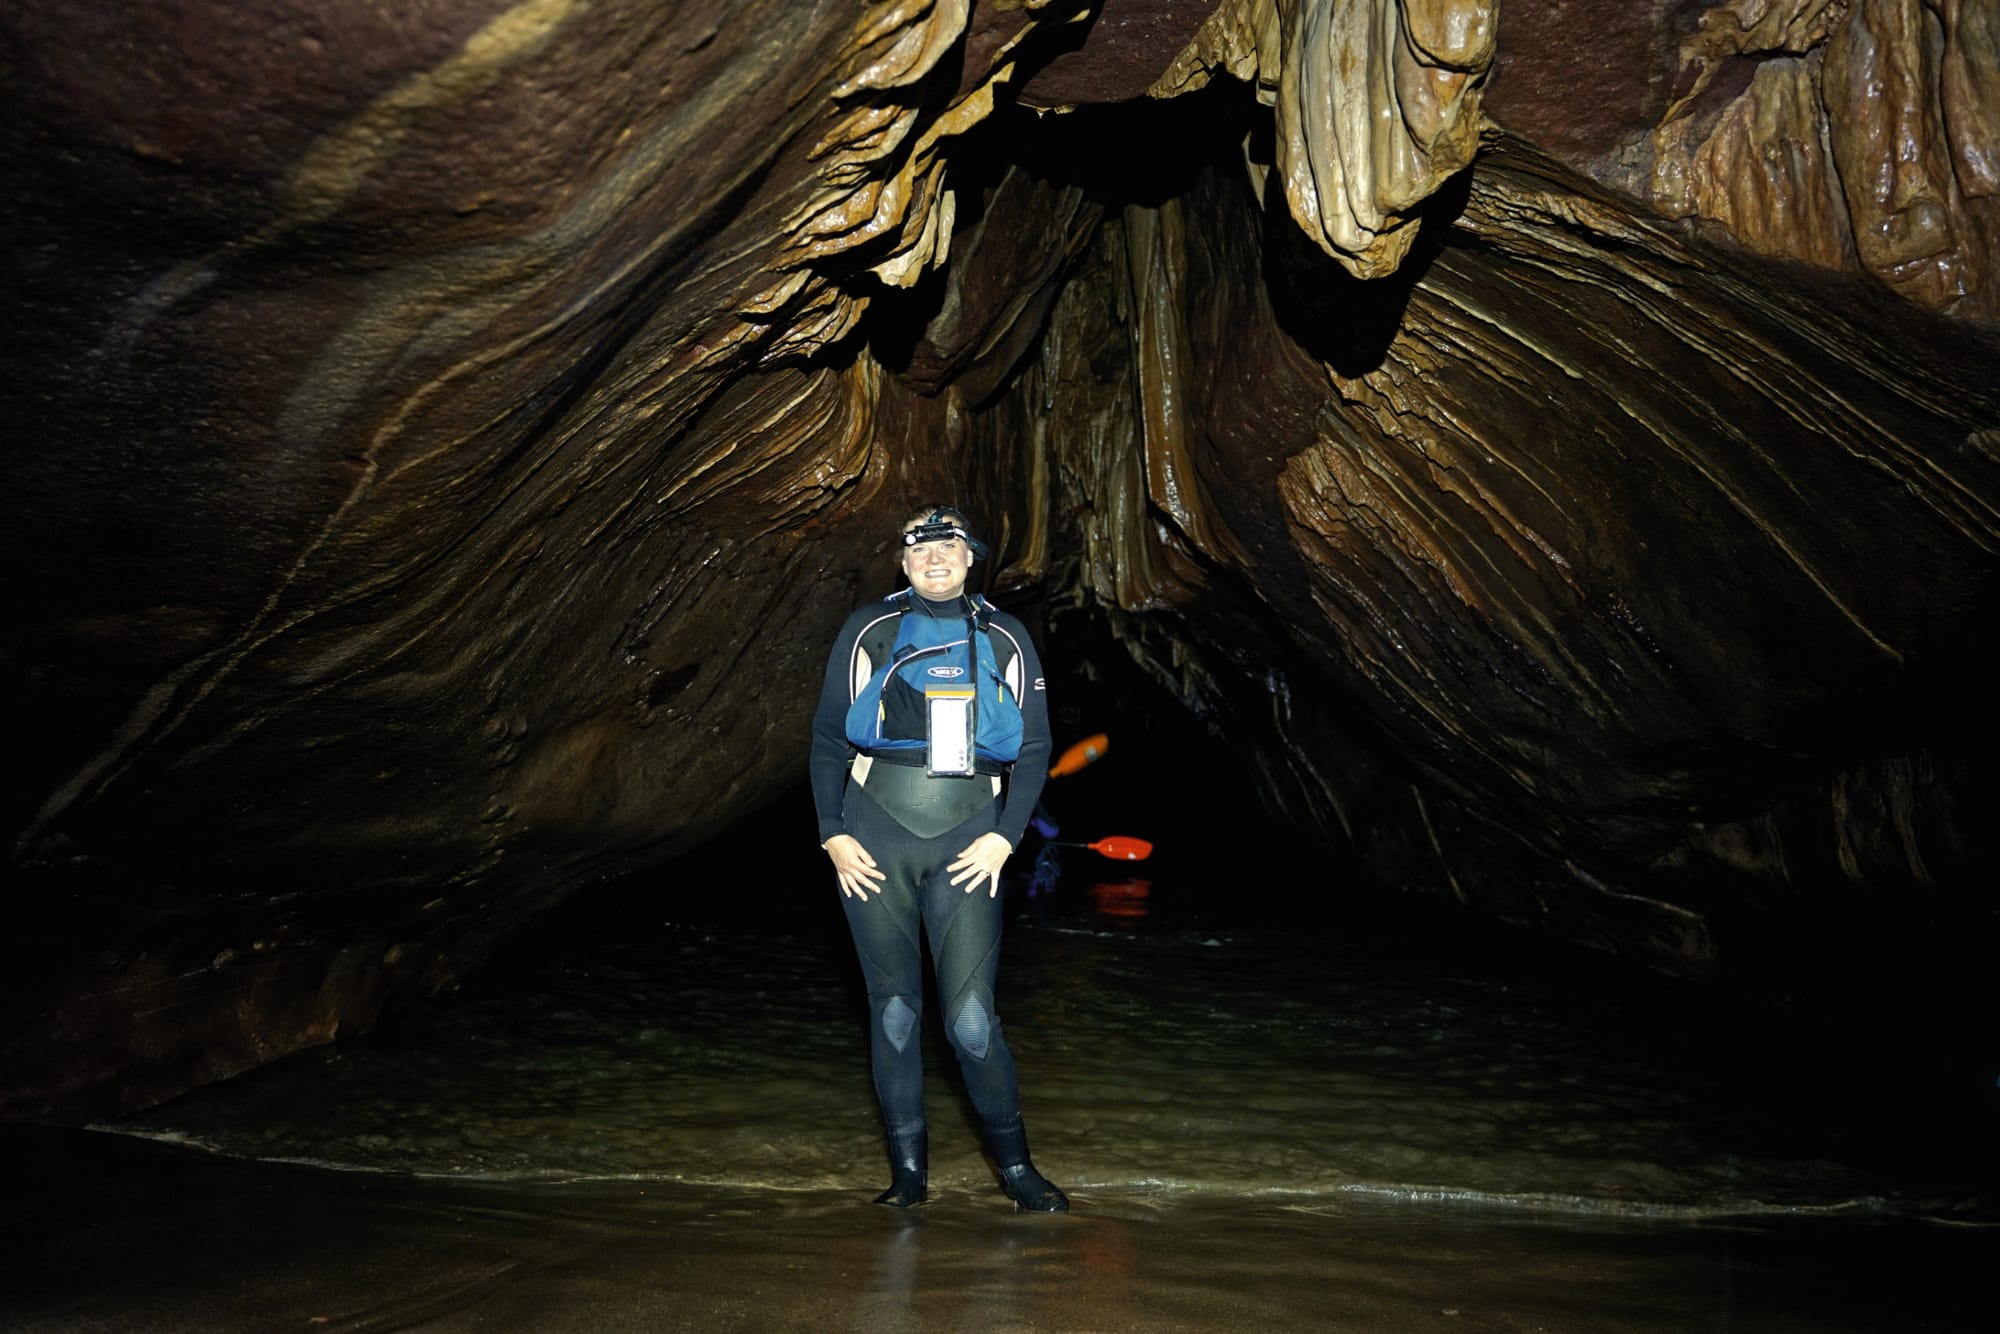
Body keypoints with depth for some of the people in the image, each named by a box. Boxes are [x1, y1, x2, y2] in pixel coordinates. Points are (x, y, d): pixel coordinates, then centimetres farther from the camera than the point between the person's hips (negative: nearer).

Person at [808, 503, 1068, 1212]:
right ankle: (908, 1168, 18)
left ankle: (1014, 1165, 13)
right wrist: (834, 835, -1)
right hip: (876, 839, 1)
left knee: (971, 1015, -6)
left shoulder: (1004, 639, 8)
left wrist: (1002, 838, -3)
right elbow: (828, 737, 8)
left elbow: (1034, 751, 8)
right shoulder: (869, 630, 6)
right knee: (894, 1007, 4)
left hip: (968, 845, 0)